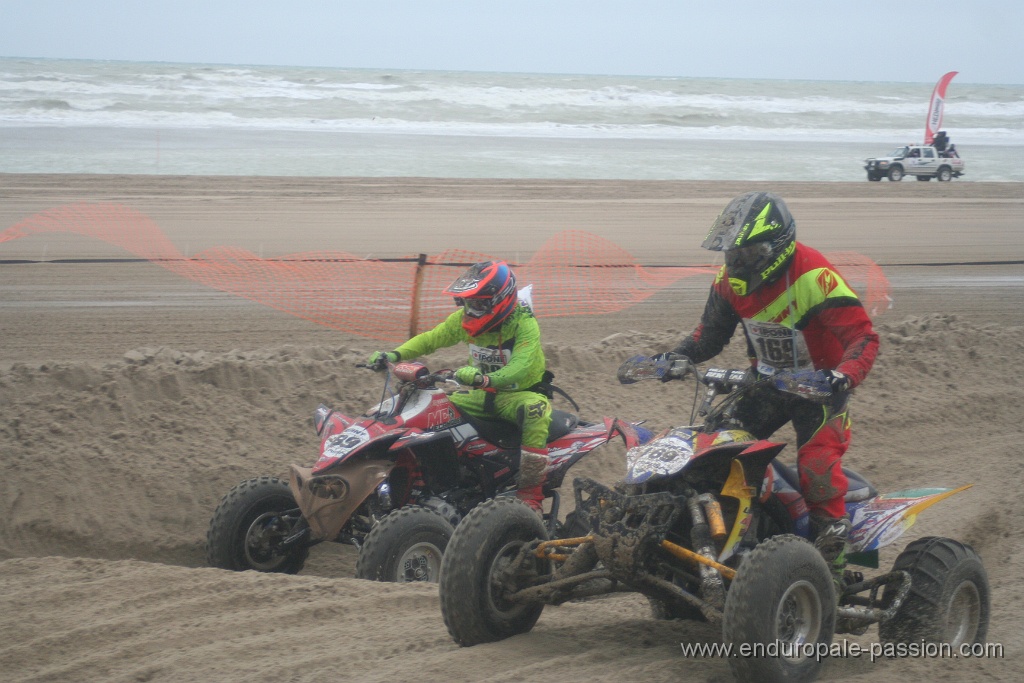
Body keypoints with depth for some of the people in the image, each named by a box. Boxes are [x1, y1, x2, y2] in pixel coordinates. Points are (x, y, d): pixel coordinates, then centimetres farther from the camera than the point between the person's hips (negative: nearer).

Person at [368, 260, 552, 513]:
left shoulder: (524, 324, -21)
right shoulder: (464, 320, -1)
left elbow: (519, 368, -35)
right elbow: (430, 339, 7)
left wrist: (484, 379, -54)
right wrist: (395, 355, -11)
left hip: (519, 393, -7)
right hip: (484, 396, 7)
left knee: (537, 410, -40)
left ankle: (530, 493, -39)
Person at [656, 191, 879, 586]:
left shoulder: (814, 278, -27)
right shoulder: (731, 281, -4)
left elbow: (863, 336, -29)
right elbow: (710, 334, 8)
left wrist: (843, 377, -47)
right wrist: (674, 358, -9)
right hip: (767, 381, 7)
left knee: (817, 463, -22)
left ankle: (832, 557, -10)